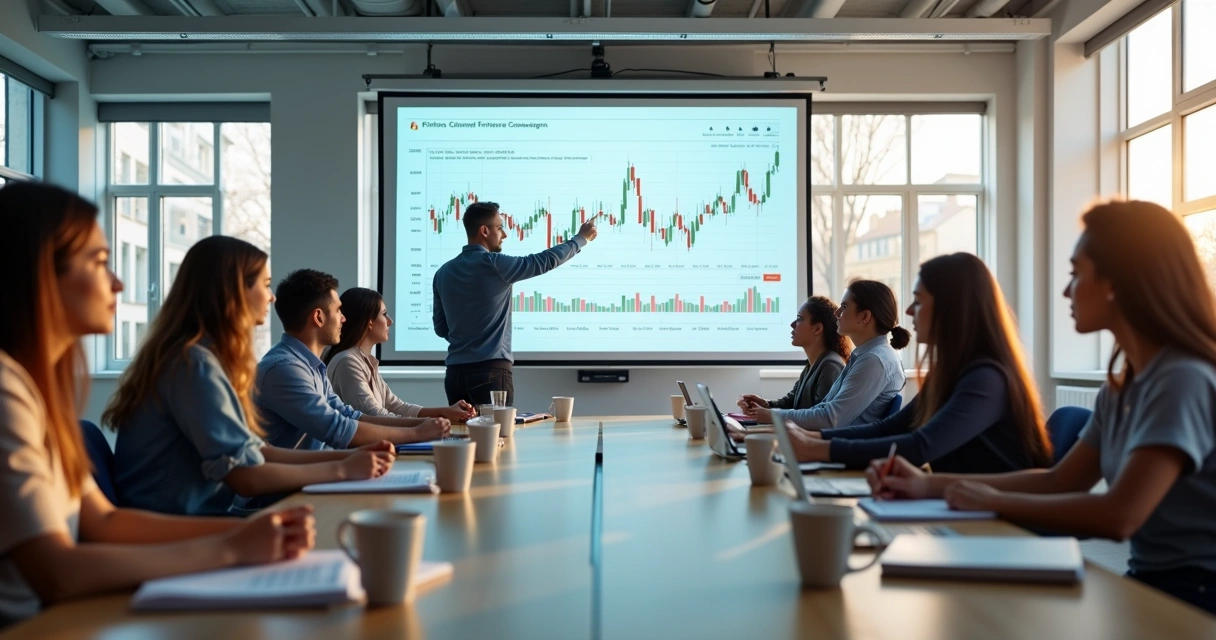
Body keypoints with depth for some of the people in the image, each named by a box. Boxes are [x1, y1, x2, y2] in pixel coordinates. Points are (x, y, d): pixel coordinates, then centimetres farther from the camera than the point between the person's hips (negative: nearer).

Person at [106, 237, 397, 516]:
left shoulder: (205, 356, 9)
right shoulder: (195, 363, -20)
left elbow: (254, 451, 8)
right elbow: (246, 476, -23)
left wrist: (347, 455, 1)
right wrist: (342, 469, -13)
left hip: (191, 521, 8)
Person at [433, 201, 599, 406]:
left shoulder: (444, 272, 9)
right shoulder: (494, 264, -10)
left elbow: (441, 328, 15)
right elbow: (545, 261, -3)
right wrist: (581, 238, 11)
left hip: (455, 373, 7)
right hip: (491, 371, -6)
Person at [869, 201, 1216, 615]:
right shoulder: (1122, 385, 8)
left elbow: (1119, 516, -30)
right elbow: (1058, 481, 9)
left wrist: (995, 502, -16)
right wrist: (929, 485, 1)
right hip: (1148, 582, 7)